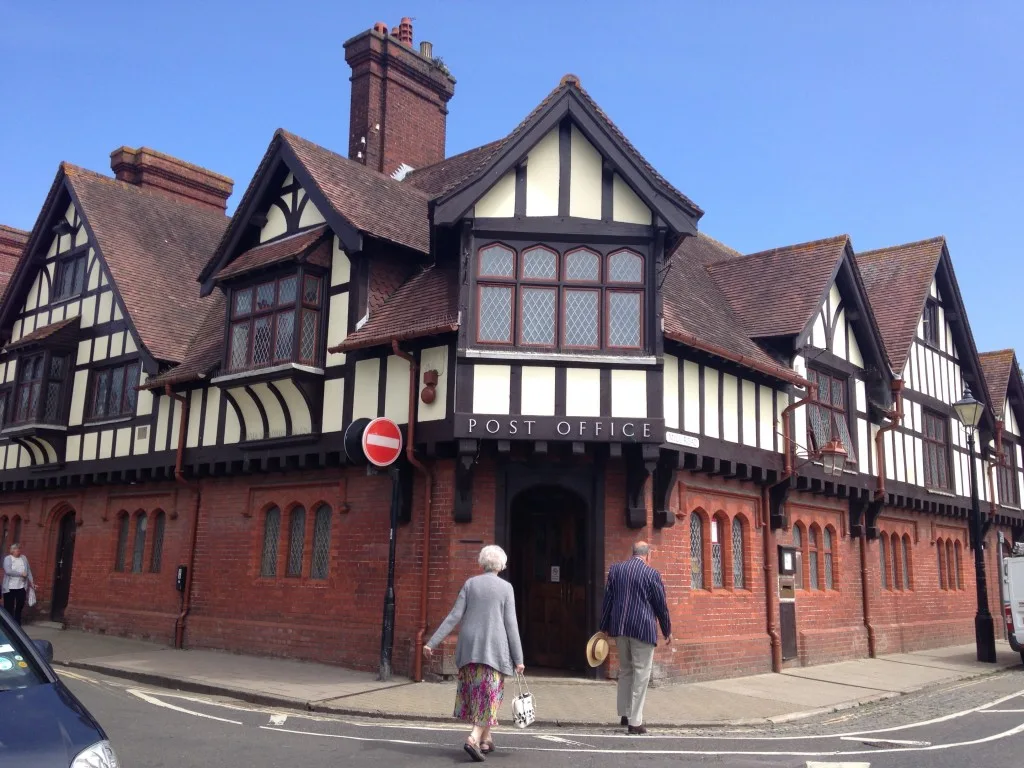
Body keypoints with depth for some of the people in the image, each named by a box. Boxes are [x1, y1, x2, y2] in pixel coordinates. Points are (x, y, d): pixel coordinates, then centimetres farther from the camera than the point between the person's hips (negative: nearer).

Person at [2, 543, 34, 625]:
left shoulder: (24, 558, 8)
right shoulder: (7, 559, -6)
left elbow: (28, 571, 11)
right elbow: (8, 571, -20)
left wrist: (31, 582, 6)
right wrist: (21, 574, -18)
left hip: (21, 587, 4)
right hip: (10, 588, -4)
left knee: (20, 606, 12)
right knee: (9, 607, 2)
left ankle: (17, 623, 26)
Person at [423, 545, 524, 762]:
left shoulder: (470, 584, 3)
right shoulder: (506, 587, -3)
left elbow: (454, 617, -2)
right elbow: (511, 624, -6)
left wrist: (432, 643, 0)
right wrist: (518, 659, -2)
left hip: (470, 647, 3)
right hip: (494, 649, -3)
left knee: (476, 694, 17)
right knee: (489, 696, 3)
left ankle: (485, 739, 24)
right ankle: (474, 738, -14)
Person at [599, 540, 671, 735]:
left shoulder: (615, 569, 6)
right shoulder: (651, 574, -7)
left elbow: (607, 600, 8)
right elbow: (661, 605, -1)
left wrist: (604, 627, 14)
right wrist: (667, 631, 11)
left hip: (619, 627, 5)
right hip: (643, 629, -5)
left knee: (625, 670, 19)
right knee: (641, 673, 1)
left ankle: (624, 714, 26)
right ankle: (635, 722, 1)